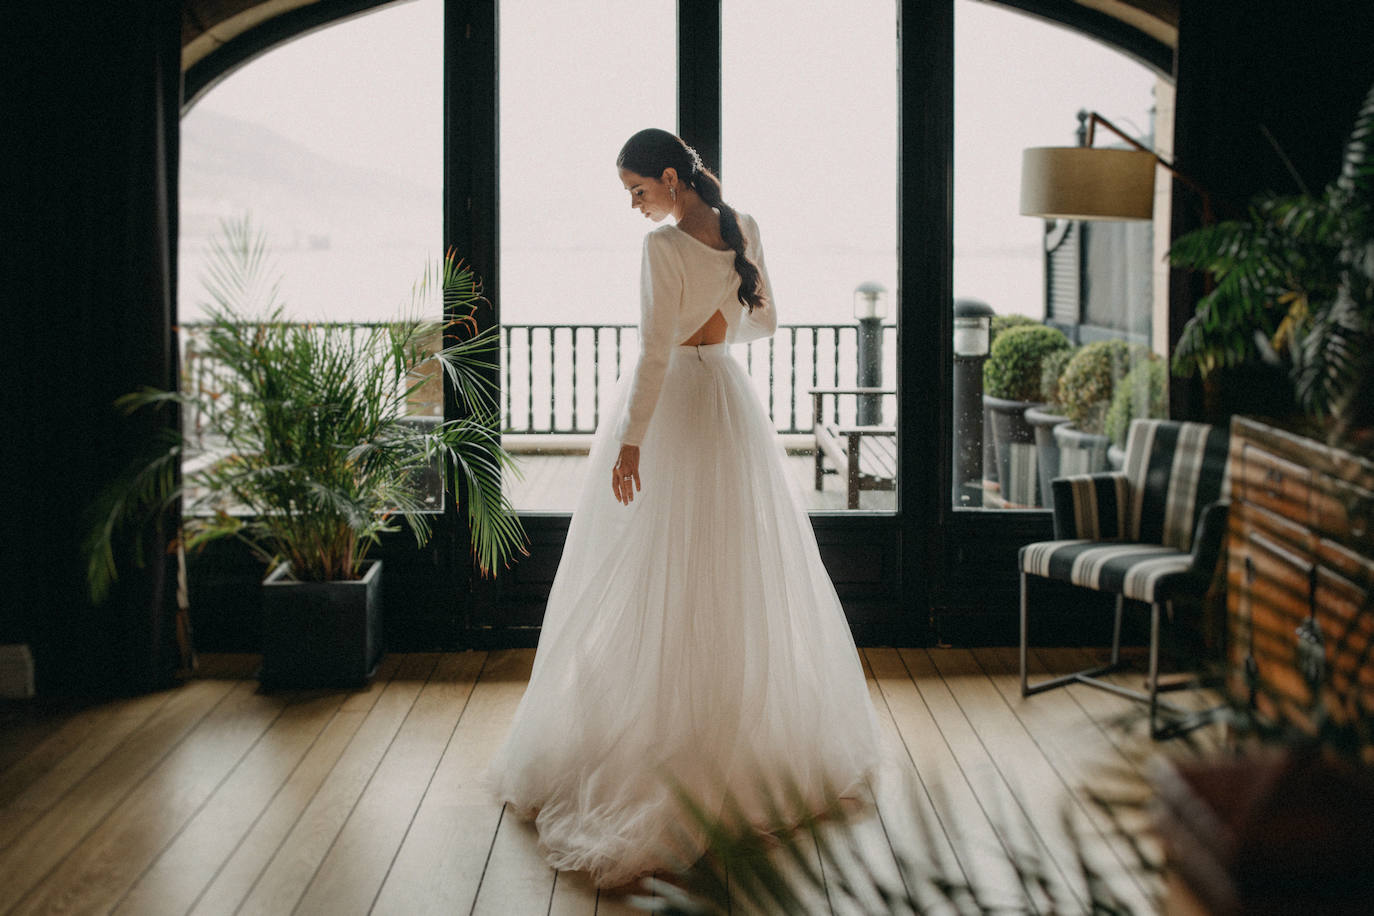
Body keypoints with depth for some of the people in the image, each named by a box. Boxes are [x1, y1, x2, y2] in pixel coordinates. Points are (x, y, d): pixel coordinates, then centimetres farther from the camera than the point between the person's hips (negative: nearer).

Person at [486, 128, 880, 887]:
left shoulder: (664, 246, -18)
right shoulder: (744, 232, 2)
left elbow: (655, 353, -21)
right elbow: (764, 320, 12)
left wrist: (630, 442, -18)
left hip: (669, 410, -7)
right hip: (729, 405, 7)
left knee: (658, 585, 1)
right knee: (743, 576, 15)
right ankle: (758, 732, 25)